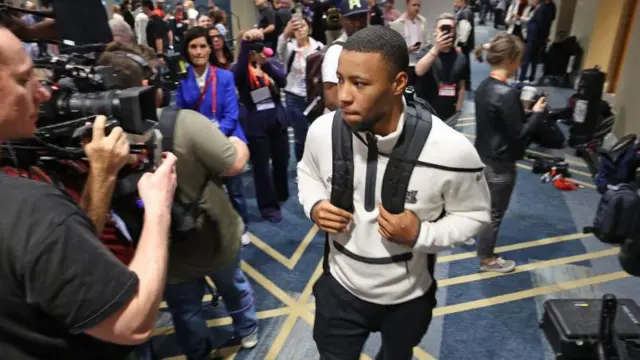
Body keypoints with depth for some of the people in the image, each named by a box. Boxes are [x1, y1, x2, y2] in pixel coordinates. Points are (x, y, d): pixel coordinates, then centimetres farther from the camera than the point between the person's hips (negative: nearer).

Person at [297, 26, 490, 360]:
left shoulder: (452, 149, -28)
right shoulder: (322, 130, -19)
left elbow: (473, 214, -11)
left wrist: (420, 234, -29)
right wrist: (314, 207, -18)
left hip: (408, 298, 0)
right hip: (340, 288, 1)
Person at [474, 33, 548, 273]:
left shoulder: (484, 86, 1)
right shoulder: (507, 94, -26)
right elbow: (518, 135, -21)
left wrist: (523, 109, 7)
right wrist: (538, 113, -9)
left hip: (483, 156, 8)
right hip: (500, 163, -8)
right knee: (494, 213, 9)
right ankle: (487, 259, 27)